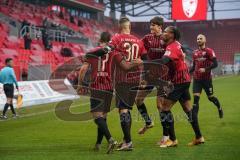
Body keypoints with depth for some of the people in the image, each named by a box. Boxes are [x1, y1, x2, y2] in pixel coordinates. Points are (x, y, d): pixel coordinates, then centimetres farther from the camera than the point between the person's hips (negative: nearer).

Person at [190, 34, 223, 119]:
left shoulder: (209, 51, -8)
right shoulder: (195, 53, 9)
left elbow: (215, 64, -13)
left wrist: (205, 69, -25)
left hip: (207, 79, -4)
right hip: (196, 79, 4)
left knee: (210, 97, 11)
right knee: (196, 98, -8)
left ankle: (219, 108, 40)